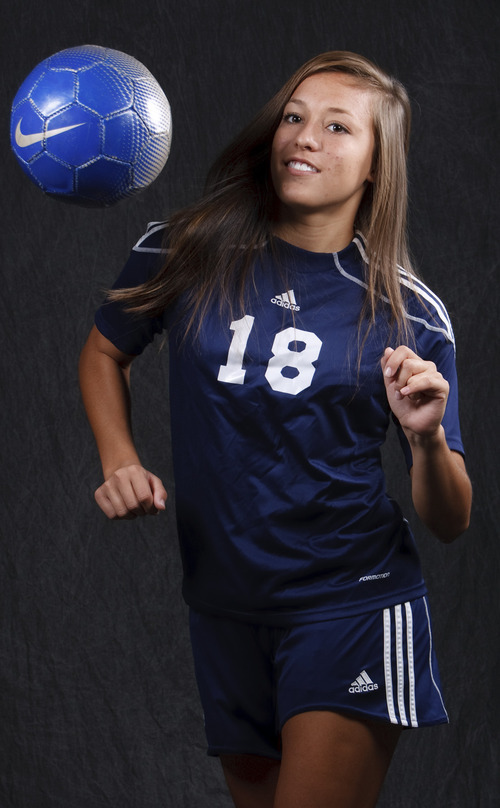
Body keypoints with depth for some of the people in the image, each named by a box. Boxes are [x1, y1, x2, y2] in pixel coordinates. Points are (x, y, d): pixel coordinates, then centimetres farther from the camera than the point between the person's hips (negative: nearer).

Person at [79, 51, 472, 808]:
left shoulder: (410, 315, -6)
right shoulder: (186, 250, -3)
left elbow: (450, 523, -4)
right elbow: (104, 353, 16)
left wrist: (426, 438, -24)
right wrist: (120, 463, 0)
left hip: (350, 609, -3)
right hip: (222, 604, 3)